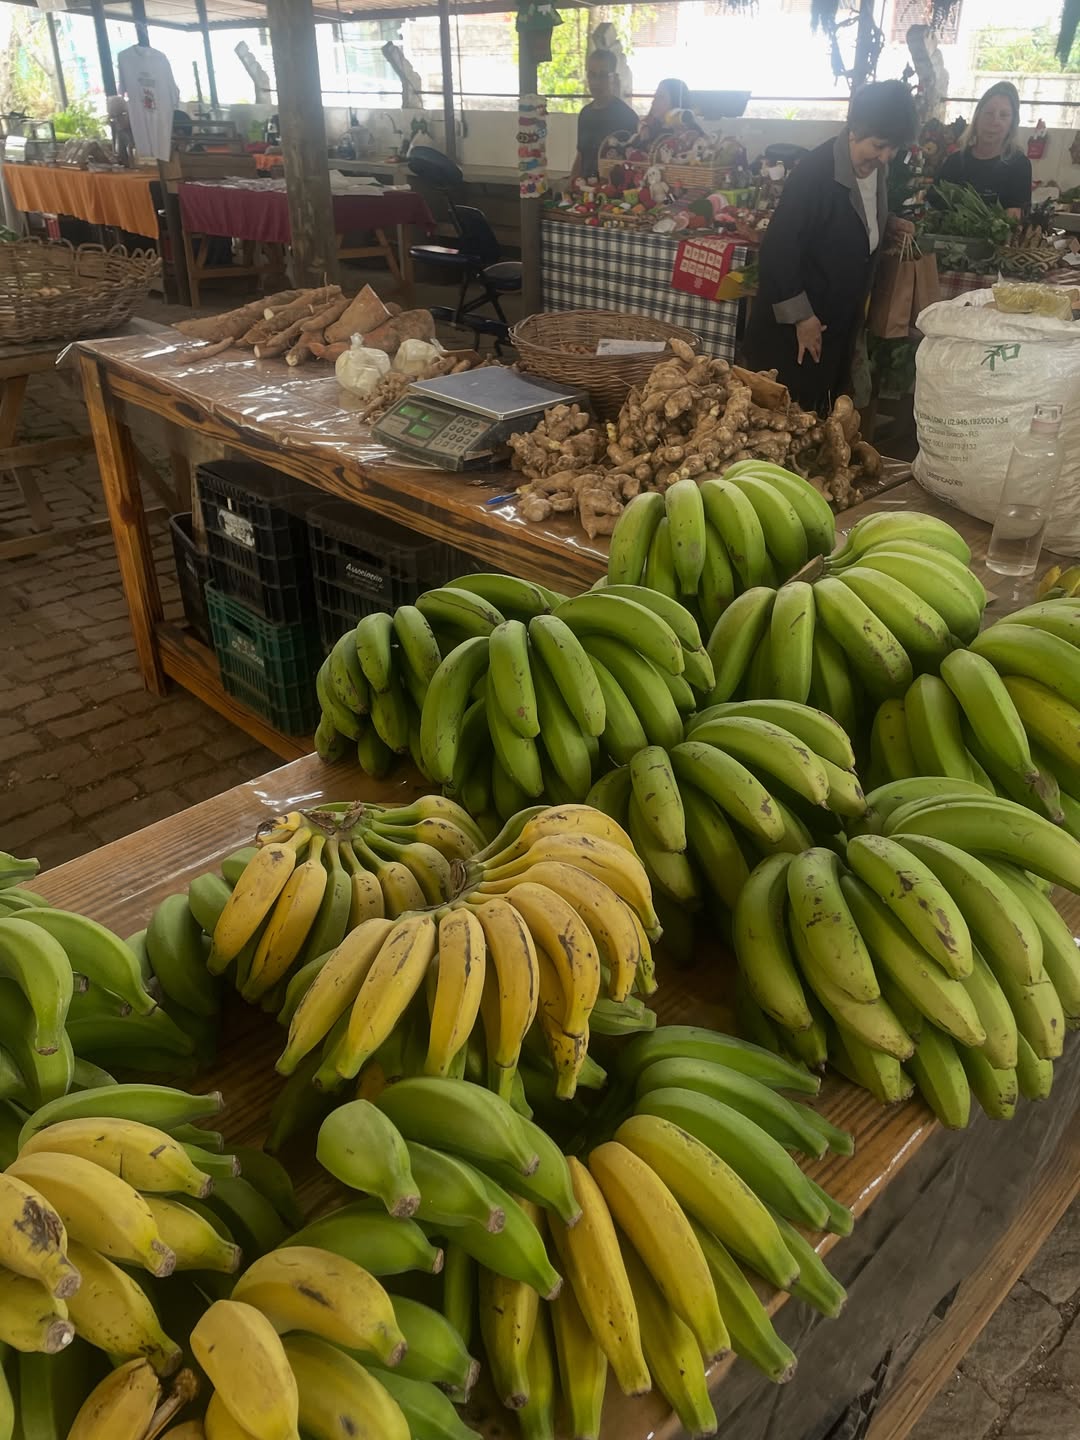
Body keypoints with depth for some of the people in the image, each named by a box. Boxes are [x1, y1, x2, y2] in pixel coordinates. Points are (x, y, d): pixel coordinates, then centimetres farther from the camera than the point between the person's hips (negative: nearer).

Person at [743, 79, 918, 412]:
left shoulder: (874, 167, 2)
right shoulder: (815, 172, -23)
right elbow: (779, 247, -25)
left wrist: (887, 225, 2)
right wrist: (801, 316, -23)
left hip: (840, 320, 8)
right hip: (792, 324, -8)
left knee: (823, 413, 17)